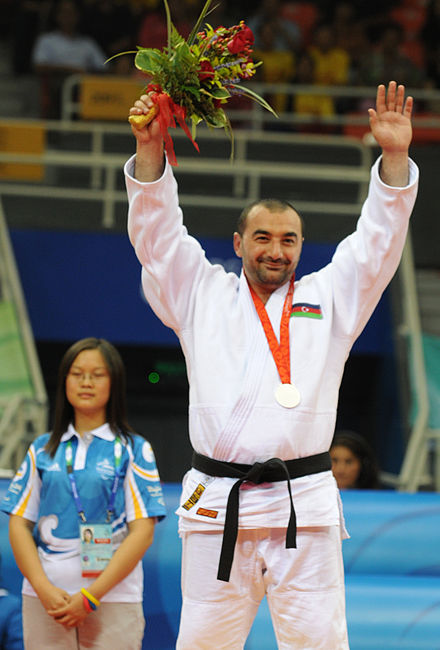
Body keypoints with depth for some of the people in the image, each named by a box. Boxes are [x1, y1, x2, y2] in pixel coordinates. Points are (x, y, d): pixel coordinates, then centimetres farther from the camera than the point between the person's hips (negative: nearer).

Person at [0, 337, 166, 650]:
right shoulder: (43, 449, 13)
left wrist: (91, 596, -11)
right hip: (44, 598, 2)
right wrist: (44, 589, -7)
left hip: (113, 598, -2)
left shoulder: (134, 450, 5)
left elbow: (143, 531, -3)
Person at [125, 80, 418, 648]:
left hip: (304, 507, 0)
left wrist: (394, 156, -5)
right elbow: (157, 235, 6)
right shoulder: (203, 296, 15)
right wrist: (149, 149, -7)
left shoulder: (328, 298, 16)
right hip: (217, 507, 0)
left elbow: (377, 241, 8)